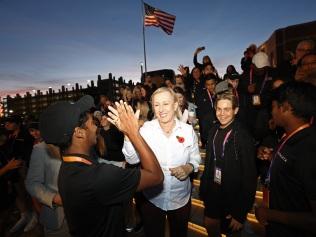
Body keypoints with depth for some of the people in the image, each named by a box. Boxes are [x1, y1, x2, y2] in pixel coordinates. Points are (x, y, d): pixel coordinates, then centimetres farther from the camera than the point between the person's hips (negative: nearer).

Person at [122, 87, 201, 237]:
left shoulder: (187, 130, -11)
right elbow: (132, 159, -23)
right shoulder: (146, 128, -14)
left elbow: (195, 158, 1)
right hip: (152, 197, 0)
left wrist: (189, 167, -20)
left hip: (180, 198, 1)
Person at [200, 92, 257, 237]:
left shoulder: (243, 137, -21)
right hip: (213, 194, 5)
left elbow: (249, 177, -19)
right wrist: (204, 188, 5)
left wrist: (241, 213, -16)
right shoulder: (214, 132, -4)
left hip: (233, 198, -4)